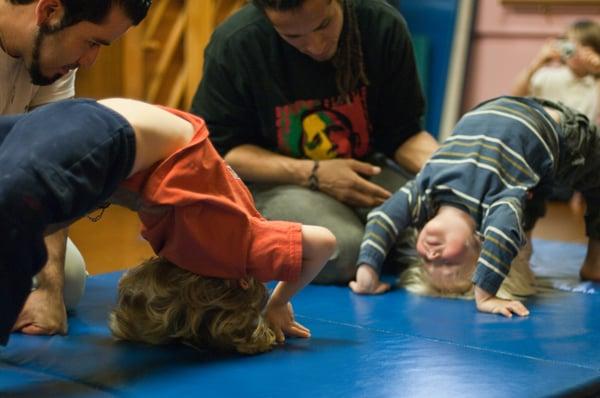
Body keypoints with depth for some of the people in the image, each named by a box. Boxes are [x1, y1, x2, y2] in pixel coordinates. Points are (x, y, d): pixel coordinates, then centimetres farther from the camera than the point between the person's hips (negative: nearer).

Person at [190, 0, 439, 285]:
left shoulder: (383, 25, -9)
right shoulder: (235, 44, -15)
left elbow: (404, 135, -1)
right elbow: (215, 149, -9)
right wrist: (312, 174, -19)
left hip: (365, 170, 3)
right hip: (274, 181, -3)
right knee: (342, 249, -34)